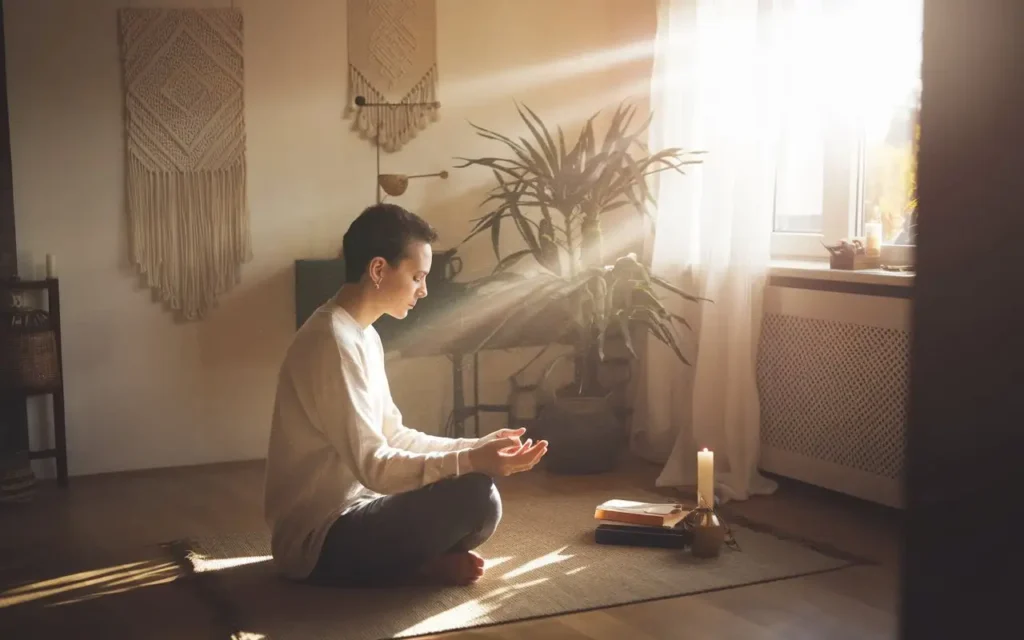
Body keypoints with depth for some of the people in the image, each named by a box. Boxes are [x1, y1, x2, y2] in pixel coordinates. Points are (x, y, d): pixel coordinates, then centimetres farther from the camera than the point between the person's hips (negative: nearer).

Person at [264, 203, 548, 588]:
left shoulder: (361, 335, 12)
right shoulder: (333, 342, -21)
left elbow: (393, 437, 14)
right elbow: (373, 467, -24)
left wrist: (478, 446, 5)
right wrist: (470, 461, -30)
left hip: (343, 517, 10)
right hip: (320, 541, -10)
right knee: (476, 497, -24)